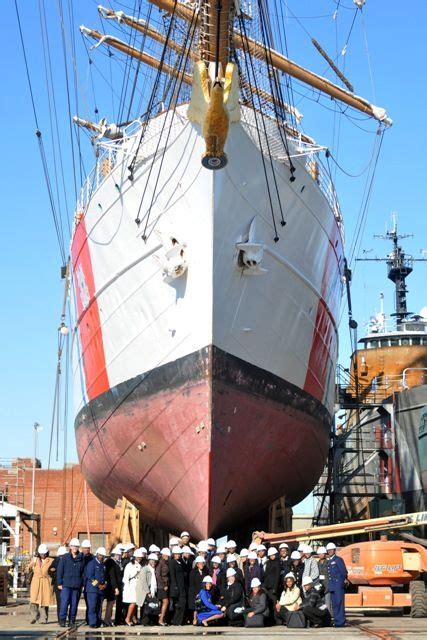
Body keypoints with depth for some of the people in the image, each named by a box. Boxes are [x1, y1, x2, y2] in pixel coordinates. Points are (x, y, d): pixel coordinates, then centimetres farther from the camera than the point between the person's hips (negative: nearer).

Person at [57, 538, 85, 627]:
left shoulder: (81, 558, 7)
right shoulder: (65, 557, 2)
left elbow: (83, 572, 12)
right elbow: (60, 571, 2)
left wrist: (82, 584, 6)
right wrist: (59, 583, -3)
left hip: (77, 585, 2)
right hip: (66, 585, -2)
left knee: (74, 603, 4)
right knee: (64, 602, -10)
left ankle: (72, 620, 12)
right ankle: (62, 620, -3)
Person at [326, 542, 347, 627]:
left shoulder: (338, 560, -3)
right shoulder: (328, 561, 17)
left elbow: (344, 572, -5)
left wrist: (343, 581, -1)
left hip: (339, 586, -7)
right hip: (332, 587, 7)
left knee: (339, 603, -8)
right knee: (334, 604, 7)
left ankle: (341, 622, -7)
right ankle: (336, 621, 11)